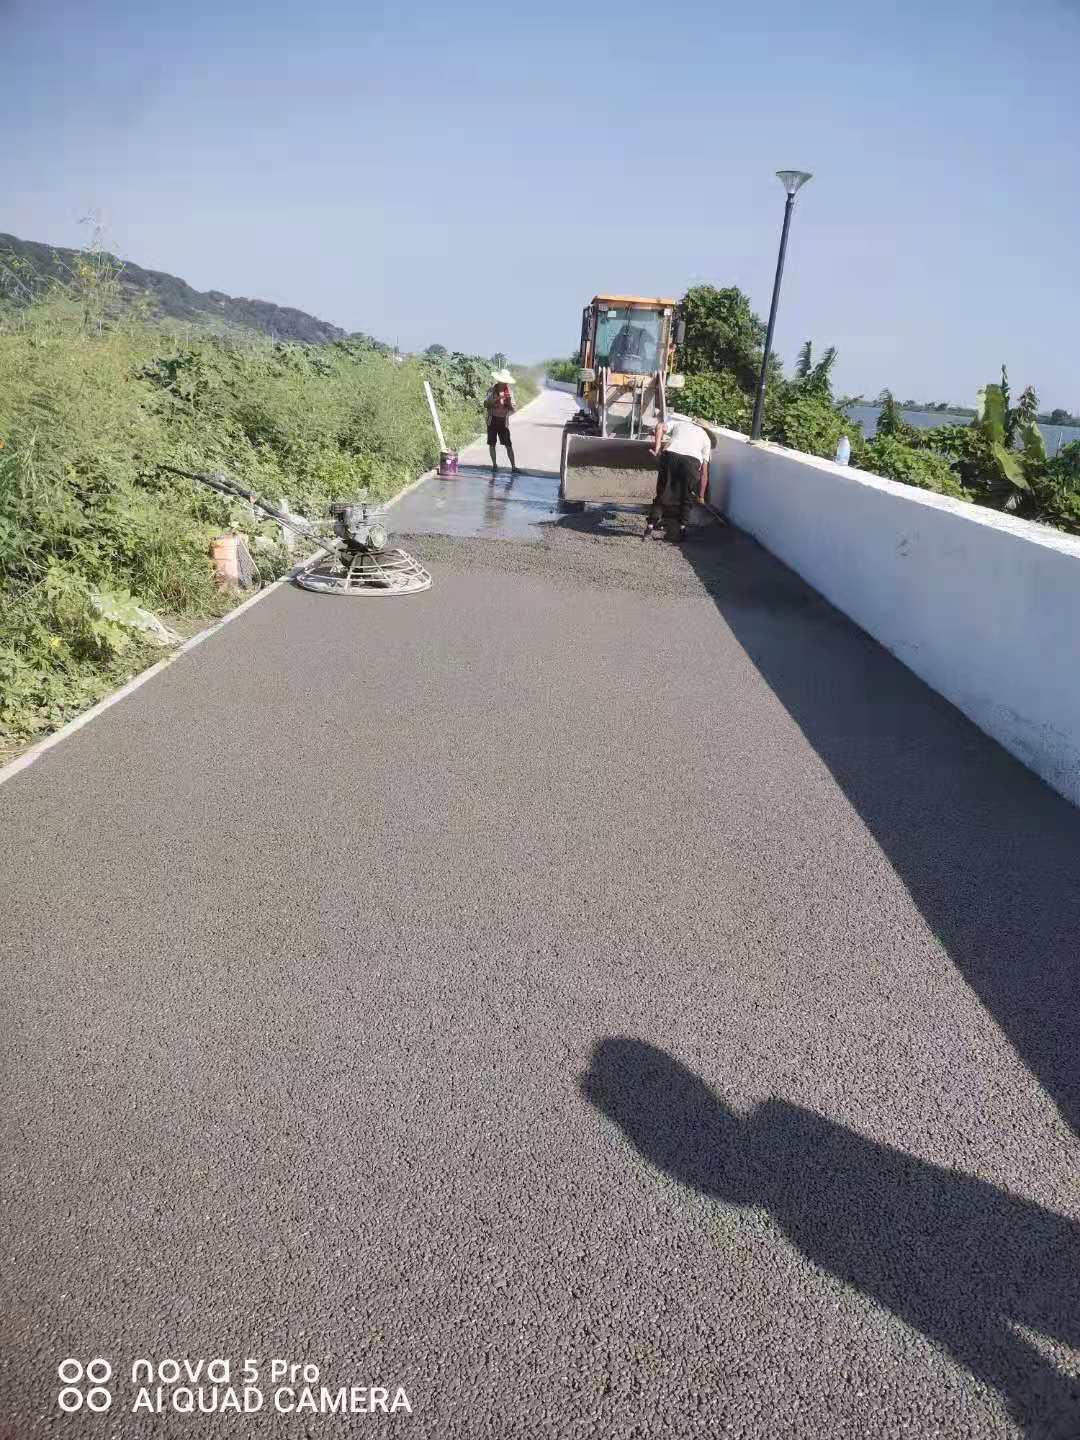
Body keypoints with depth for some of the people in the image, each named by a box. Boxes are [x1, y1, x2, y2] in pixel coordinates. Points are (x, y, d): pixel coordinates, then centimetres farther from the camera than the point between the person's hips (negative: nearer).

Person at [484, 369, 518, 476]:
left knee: (508, 445, -4)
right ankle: (494, 465, 20)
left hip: (503, 421, 0)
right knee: (491, 444, 5)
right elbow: (486, 403, -10)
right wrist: (497, 398, -23)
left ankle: (514, 466, -2)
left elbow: (512, 409, 1)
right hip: (492, 420, 1)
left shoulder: (509, 392, 2)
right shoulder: (492, 390, 0)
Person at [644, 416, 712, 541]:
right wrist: (701, 497, 28)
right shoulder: (706, 437, 32)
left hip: (671, 455, 0)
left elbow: (660, 427, 11)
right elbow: (704, 471, 26)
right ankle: (682, 528, 9)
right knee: (687, 498, 17)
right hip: (693, 460, 0)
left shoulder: (677, 423, 34)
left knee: (662, 494, 11)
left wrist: (657, 448, 5)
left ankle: (650, 527, 8)